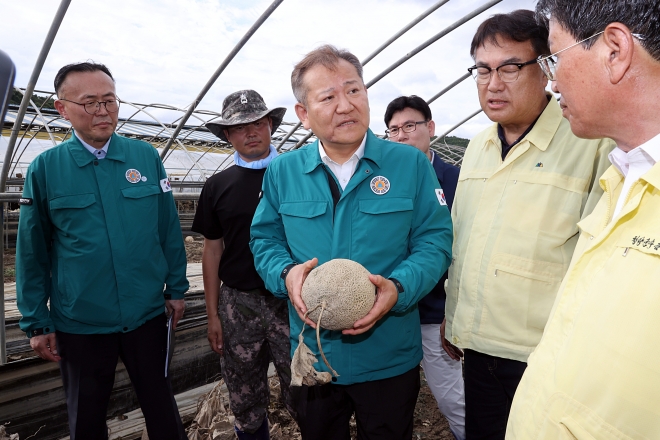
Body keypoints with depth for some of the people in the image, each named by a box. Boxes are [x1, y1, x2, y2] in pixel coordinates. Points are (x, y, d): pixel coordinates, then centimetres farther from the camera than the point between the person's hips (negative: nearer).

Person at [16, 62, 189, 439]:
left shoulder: (146, 156, -4)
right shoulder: (44, 168, -6)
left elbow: (170, 229, 1)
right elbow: (32, 253, 0)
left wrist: (176, 288, 3)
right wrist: (37, 323, 2)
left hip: (148, 314, 1)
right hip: (79, 323, 0)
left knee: (161, 406, 19)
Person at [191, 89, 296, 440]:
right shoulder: (218, 186, 6)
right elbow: (213, 250, 8)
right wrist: (212, 315, 6)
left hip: (292, 300, -2)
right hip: (237, 303, 3)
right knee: (245, 402, 15)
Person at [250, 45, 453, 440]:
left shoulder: (411, 163, -8)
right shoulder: (282, 172, -2)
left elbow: (435, 240, -8)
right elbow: (265, 239, 4)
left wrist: (399, 287, -25)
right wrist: (286, 273, -17)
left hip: (390, 360, -1)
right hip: (312, 358, 2)